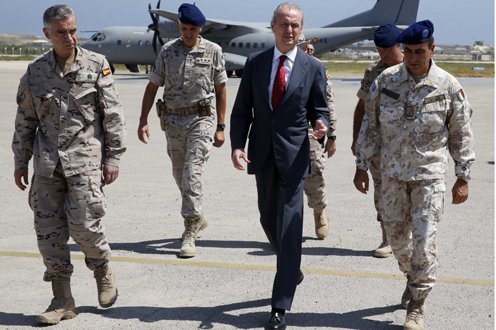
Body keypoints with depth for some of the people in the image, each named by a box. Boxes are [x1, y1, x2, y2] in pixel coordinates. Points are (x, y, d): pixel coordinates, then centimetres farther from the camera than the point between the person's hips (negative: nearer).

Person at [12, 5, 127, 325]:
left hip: (85, 157, -3)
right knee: (49, 229, 2)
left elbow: (113, 116, 0)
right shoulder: (35, 71, 7)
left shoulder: (96, 65, -1)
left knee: (84, 225, -9)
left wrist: (113, 157, -5)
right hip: (47, 161, 3)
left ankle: (103, 269, 23)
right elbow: (25, 121, 13)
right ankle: (63, 301, 12)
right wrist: (20, 162, 12)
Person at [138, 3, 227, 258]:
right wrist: (143, 121, -2)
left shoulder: (213, 51, -1)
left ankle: (189, 233, -11)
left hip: (201, 118, -4)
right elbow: (152, 86, 7)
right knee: (180, 175, 12)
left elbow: (220, 90, 4)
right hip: (173, 120, 4)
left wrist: (220, 127, 2)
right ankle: (198, 218, 34)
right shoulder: (167, 51, 5)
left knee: (193, 173, -13)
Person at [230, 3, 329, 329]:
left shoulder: (314, 68, -1)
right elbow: (241, 110, 5)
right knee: (269, 219, 16)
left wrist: (322, 124, -18)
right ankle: (293, 270, 44)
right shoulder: (255, 63, 4)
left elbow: (320, 109, 5)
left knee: (289, 226, -7)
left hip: (294, 155, -3)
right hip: (262, 154, 4)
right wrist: (237, 145, -9)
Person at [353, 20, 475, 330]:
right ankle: (413, 277, 42)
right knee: (396, 233, 13)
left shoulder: (448, 86, -7)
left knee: (425, 240, -7)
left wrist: (463, 178, 1)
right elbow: (371, 124, 6)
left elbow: (461, 135, 1)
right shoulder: (386, 80, -2)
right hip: (393, 172, 3)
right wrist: (362, 166, 5)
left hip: (429, 174, -3)